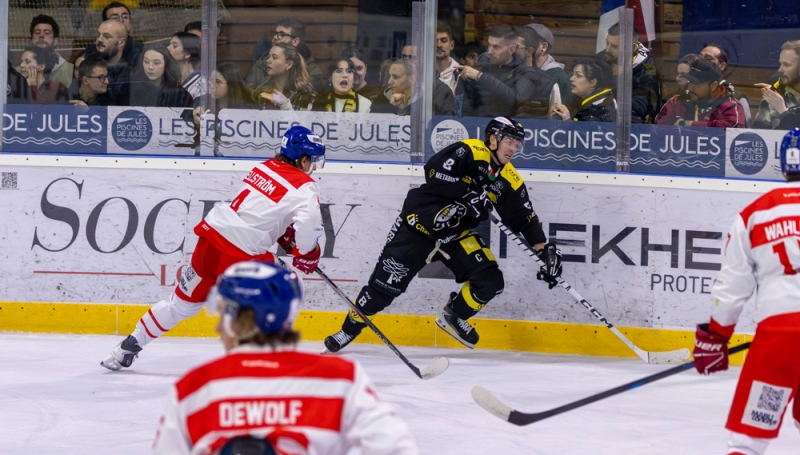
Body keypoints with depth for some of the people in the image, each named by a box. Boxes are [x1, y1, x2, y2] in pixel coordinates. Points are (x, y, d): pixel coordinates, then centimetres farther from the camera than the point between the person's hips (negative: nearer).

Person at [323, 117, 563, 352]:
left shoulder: (509, 179, 2)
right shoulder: (469, 152, -17)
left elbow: (524, 218, 6)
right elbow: (435, 172, -29)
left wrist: (544, 249, -3)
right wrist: (469, 194, -29)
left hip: (457, 233, 6)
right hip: (421, 223, -6)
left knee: (490, 281, -9)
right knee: (386, 282, -4)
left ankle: (453, 317, 16)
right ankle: (349, 330, 12)